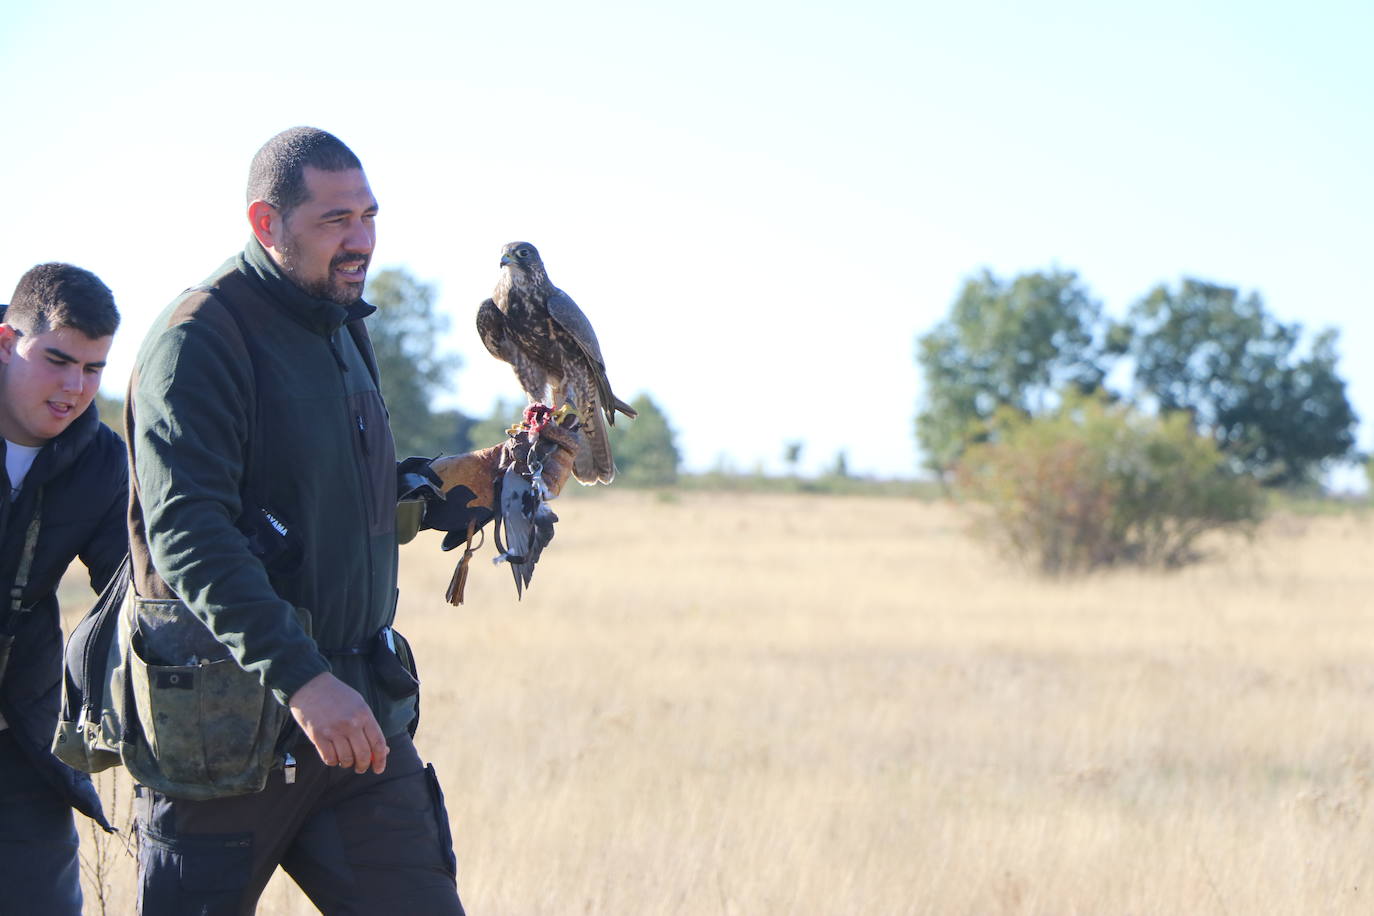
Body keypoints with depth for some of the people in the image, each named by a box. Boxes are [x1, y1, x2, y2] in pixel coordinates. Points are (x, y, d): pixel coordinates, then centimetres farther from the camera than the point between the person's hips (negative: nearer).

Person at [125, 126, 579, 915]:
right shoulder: (201, 338, -12)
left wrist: (484, 480, 10)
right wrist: (297, 677, -31)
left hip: (356, 710, 7)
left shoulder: (344, 330, 16)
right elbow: (187, 533, -23)